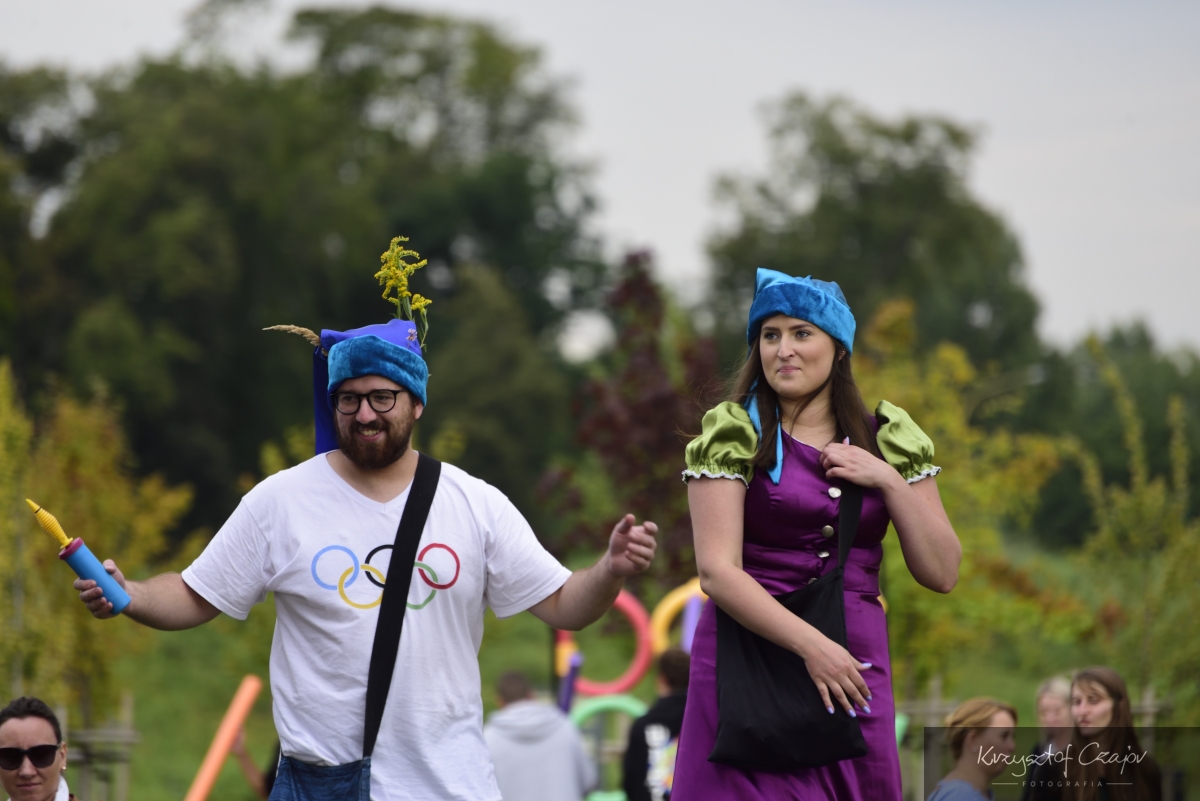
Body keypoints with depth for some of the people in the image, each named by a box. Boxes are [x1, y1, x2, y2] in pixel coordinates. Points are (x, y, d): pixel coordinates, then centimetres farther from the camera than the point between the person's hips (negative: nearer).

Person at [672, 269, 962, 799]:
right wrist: (811, 646, -19)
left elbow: (941, 574, 6)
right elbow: (716, 571, -10)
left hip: (854, 668, 3)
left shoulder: (887, 439, 10)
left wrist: (888, 480, -6)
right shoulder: (734, 435, 0)